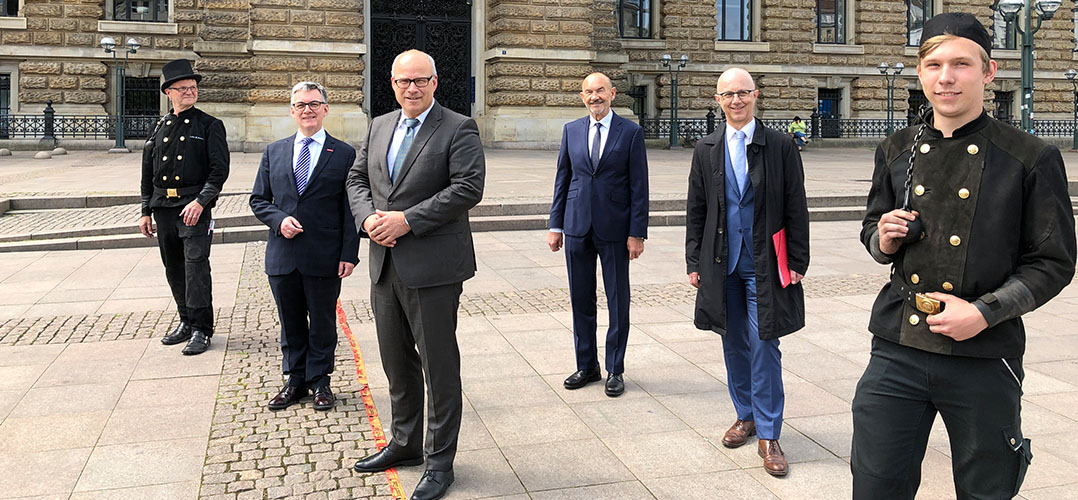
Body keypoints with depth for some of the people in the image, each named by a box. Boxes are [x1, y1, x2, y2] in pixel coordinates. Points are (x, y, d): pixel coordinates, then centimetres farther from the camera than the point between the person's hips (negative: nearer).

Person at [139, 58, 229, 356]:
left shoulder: (210, 126, 0)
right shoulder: (160, 128, 13)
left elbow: (220, 169, -8)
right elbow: (148, 173, 17)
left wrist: (201, 201, -19)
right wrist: (146, 211, 13)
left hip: (194, 206, -5)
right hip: (163, 207, 5)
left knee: (196, 264, -10)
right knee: (173, 267, 11)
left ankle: (201, 329, -4)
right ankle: (186, 321, 24)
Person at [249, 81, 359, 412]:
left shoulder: (344, 154, 0)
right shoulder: (274, 152, 9)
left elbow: (350, 209, -2)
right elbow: (258, 199, 12)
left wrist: (349, 254, -8)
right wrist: (278, 219, -8)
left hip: (325, 257, -3)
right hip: (283, 256, 3)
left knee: (322, 322, 8)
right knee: (290, 322, 12)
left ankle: (319, 381, 23)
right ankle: (296, 381, 26)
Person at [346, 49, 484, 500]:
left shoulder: (458, 129, -7)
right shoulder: (379, 127, 14)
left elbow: (469, 188, -17)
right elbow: (357, 179, 16)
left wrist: (407, 220, -19)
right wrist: (368, 217, -6)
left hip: (432, 266, -7)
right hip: (385, 264, 7)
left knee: (439, 365, 2)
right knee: (396, 360, 18)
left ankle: (439, 462, 15)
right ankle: (405, 442, 35)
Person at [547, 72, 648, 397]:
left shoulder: (631, 133, -2)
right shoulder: (572, 130, 8)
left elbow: (639, 186, -4)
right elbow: (562, 180, 11)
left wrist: (637, 233, -9)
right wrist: (556, 225, 6)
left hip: (614, 229, -3)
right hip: (577, 227, 3)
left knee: (618, 301, 5)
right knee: (581, 300, 10)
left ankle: (615, 370, 18)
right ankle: (587, 365, 23)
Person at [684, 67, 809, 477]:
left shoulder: (780, 146, -1)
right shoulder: (706, 150, 7)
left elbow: (796, 209, 0)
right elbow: (696, 210, 9)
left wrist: (797, 263, -4)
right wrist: (694, 262, 5)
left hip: (765, 265, -3)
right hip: (722, 263, 3)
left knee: (764, 346, -3)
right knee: (734, 344, 12)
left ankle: (768, 434, 7)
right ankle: (746, 415, 29)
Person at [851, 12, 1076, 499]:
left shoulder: (1030, 159, -5)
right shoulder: (896, 151, 7)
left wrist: (984, 312, -15)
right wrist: (884, 240, -4)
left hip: (984, 361, -2)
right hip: (898, 350, 3)